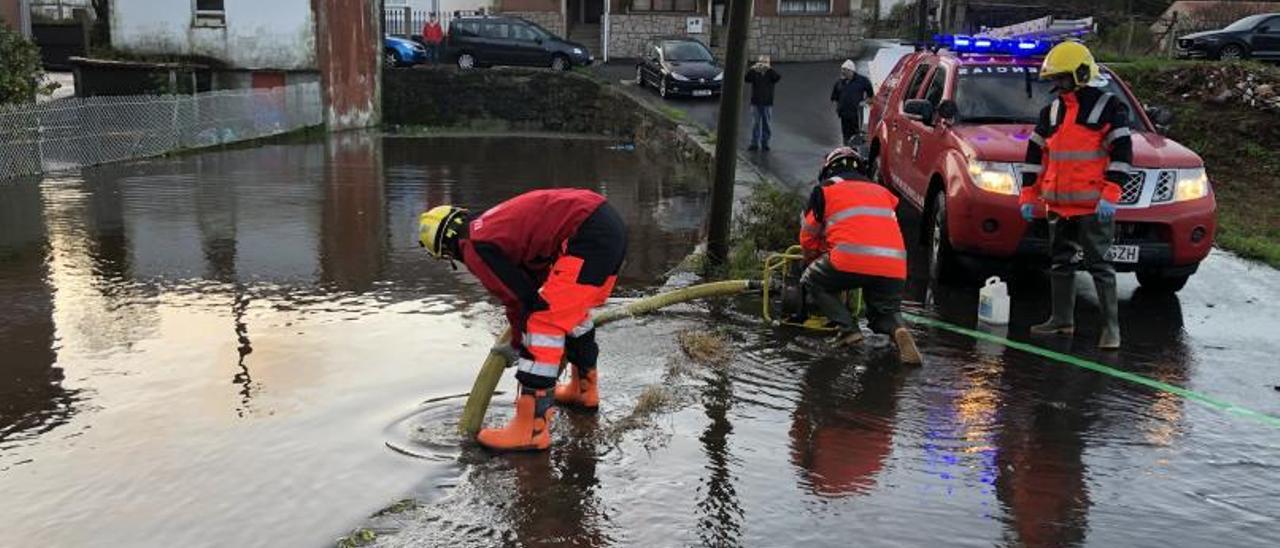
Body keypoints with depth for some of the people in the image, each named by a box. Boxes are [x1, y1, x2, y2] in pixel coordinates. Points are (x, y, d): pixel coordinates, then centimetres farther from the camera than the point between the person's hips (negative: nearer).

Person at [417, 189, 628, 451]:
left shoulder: (474, 247, -4)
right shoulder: (491, 224, 23)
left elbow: (520, 297, -2)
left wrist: (519, 344, 15)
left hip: (588, 237, -10)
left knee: (544, 325, -7)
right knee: (573, 311, 29)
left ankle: (531, 429, -7)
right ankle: (584, 389, 46)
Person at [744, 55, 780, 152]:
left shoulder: (770, 73, 1)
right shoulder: (754, 73, 3)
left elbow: (778, 77, -19)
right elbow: (747, 79, -14)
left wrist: (769, 68, -27)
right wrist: (753, 69, -27)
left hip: (767, 104, 0)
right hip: (755, 103, 0)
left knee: (767, 124, 4)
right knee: (755, 124, 5)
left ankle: (765, 143, 14)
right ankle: (754, 143, 12)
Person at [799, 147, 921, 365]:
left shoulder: (825, 189, 16)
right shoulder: (882, 191, 28)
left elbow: (808, 237, 20)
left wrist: (813, 262, 39)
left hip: (852, 260, -4)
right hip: (894, 268, 4)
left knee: (812, 280, 21)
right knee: (885, 312, 25)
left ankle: (847, 328, 2)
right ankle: (897, 330, -9)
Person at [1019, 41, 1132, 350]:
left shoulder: (1109, 107, -4)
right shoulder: (1051, 112, 13)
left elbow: (1122, 153, -9)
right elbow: (1035, 154, 16)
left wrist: (1110, 195, -17)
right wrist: (1028, 195, 12)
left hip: (1094, 206, -6)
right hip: (1057, 204, 6)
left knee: (1099, 265, -6)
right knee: (1061, 263, 12)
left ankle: (1111, 326, -1)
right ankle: (1062, 320, 22)